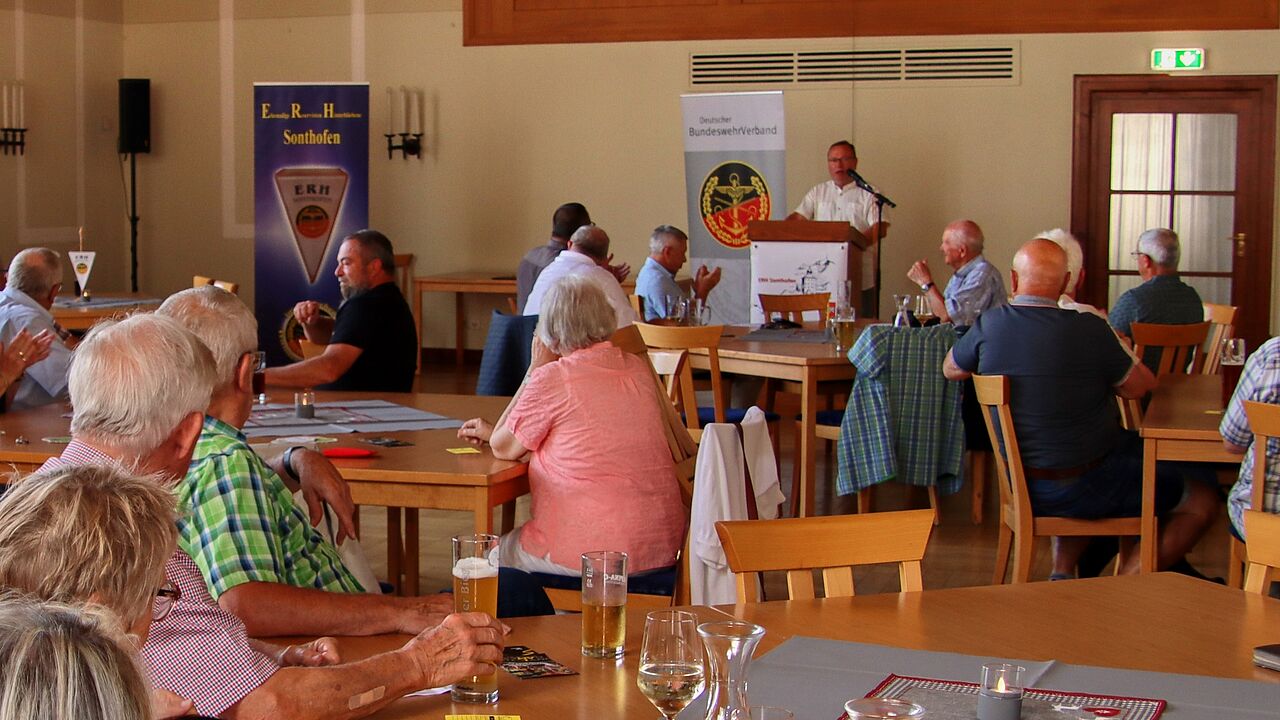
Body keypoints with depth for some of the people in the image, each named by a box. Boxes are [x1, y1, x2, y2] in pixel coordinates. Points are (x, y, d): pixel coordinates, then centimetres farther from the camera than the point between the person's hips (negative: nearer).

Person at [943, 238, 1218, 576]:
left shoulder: (989, 324, -8)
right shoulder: (1088, 329, -20)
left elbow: (950, 369, 11)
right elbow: (1139, 385, -7)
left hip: (1021, 484, 7)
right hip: (1084, 487, -6)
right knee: (1201, 501, 7)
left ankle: (1062, 574, 27)